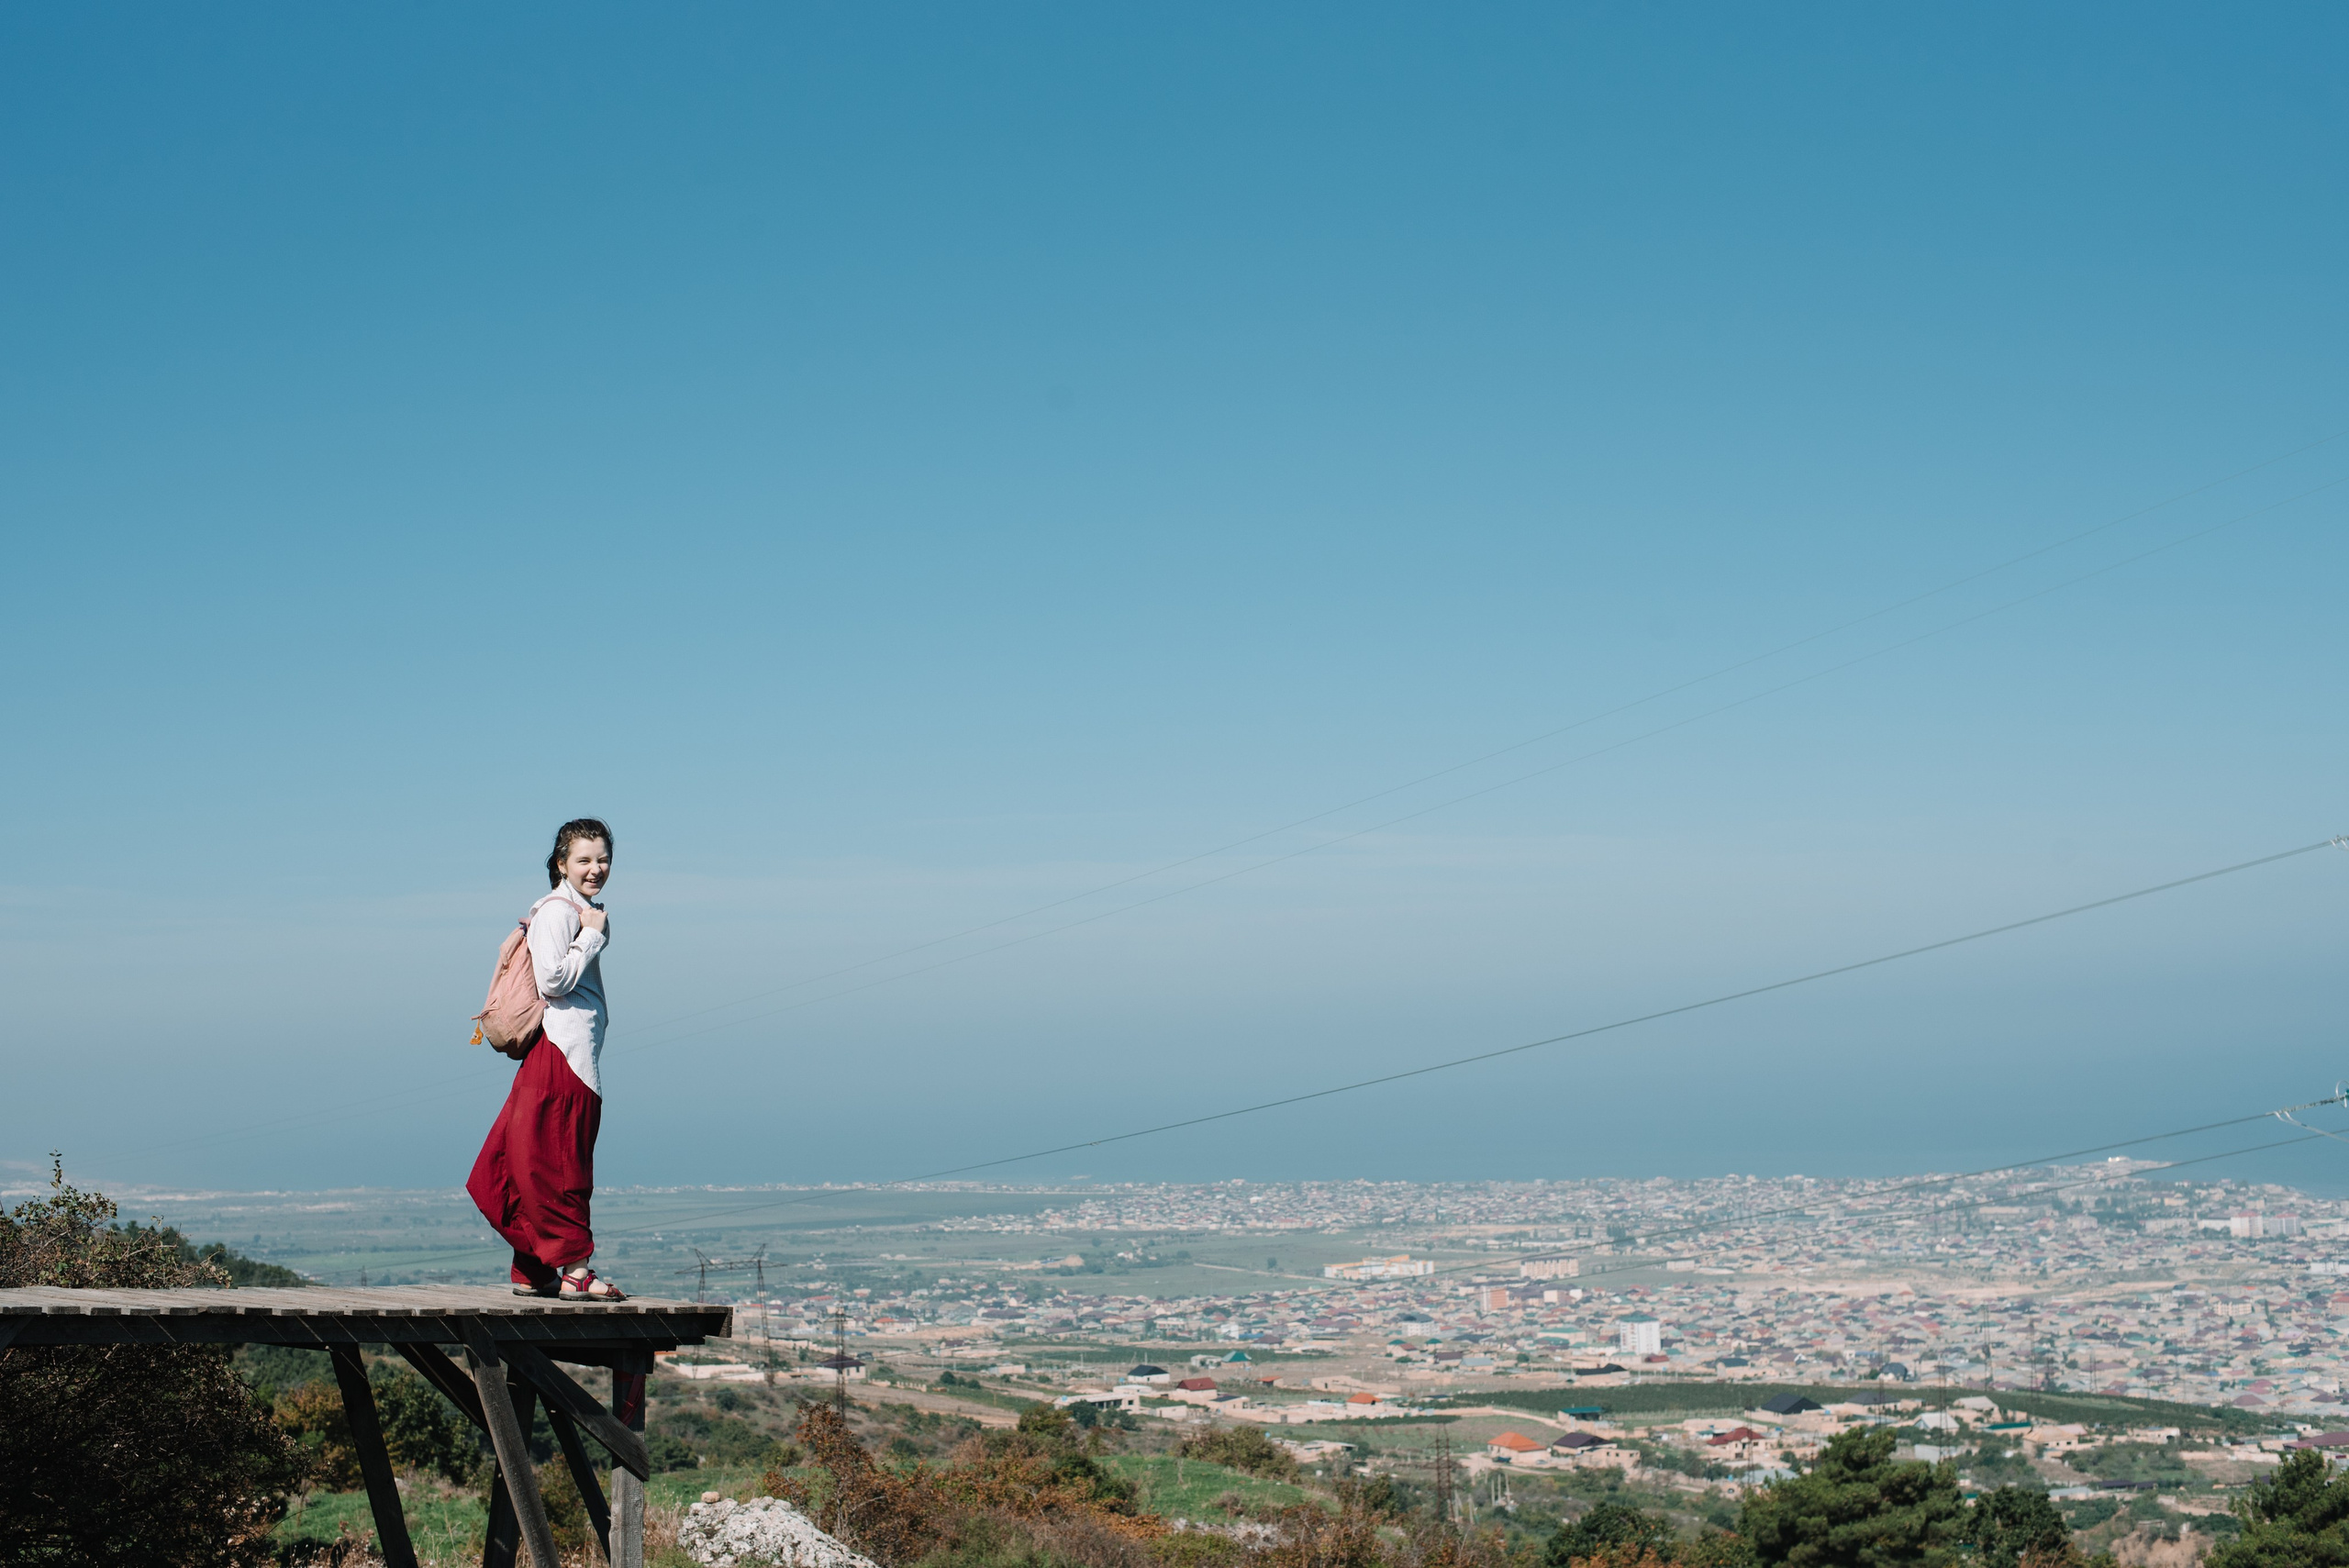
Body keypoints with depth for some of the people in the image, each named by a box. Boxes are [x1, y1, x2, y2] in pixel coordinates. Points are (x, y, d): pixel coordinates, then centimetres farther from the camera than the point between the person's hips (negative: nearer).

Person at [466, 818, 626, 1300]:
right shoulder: (557, 910, -10)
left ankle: (530, 1271, 15)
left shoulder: (584, 911, 20)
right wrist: (593, 935, -13)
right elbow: (553, 980, -19)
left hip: (579, 1056, 10)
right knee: (558, 1164, -8)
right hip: (561, 1050, -10)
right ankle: (574, 1269, -8)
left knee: (538, 1166, 11)